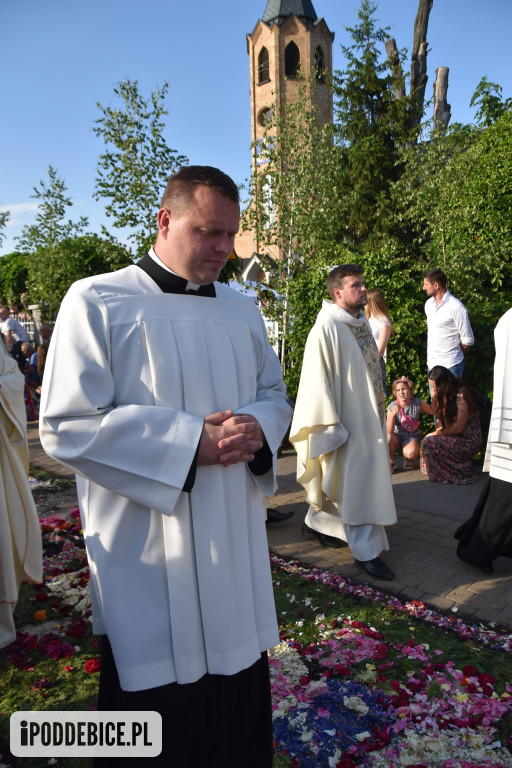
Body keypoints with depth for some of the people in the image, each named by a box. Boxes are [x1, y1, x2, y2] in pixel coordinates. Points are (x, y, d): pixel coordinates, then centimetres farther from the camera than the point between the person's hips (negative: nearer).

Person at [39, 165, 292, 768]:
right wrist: (191, 440, -20)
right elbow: (66, 427, -14)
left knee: (241, 707, 19)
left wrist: (258, 426, -10)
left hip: (236, 555, 5)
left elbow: (274, 393, 15)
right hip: (148, 564, -4)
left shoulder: (242, 310, 9)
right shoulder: (97, 302, -8)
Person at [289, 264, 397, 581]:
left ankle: (316, 522, 38)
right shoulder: (326, 328, -18)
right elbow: (318, 380, -19)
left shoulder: (362, 322, 8)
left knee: (340, 480, 19)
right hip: (345, 420, -9)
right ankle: (366, 551, 13)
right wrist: (330, 426, -19)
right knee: (357, 481, 0)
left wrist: (379, 410, 18)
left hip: (367, 417, 9)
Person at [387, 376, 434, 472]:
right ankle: (391, 462, -4)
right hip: (397, 436, 0)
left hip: (412, 437, 0)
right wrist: (392, 415, -37)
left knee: (411, 453, -34)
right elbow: (389, 431, -20)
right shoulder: (392, 407, -16)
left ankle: (408, 459, 8)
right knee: (387, 439, -35)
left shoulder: (418, 403, -11)